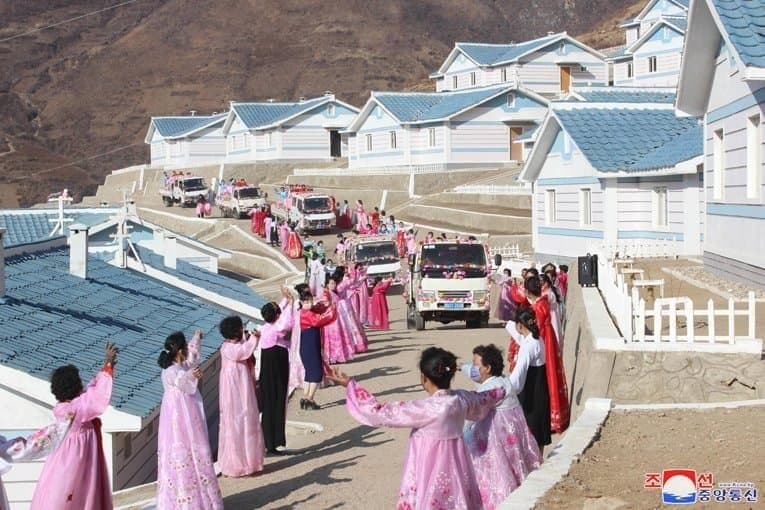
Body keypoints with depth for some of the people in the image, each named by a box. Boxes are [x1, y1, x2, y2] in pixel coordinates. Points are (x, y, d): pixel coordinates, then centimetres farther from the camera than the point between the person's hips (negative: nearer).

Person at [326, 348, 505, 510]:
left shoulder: (424, 409, -25)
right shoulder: (462, 399, -5)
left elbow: (380, 412, -20)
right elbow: (483, 400, 18)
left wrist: (350, 384, -13)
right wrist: (499, 393, 42)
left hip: (430, 470, -6)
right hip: (455, 467, 7)